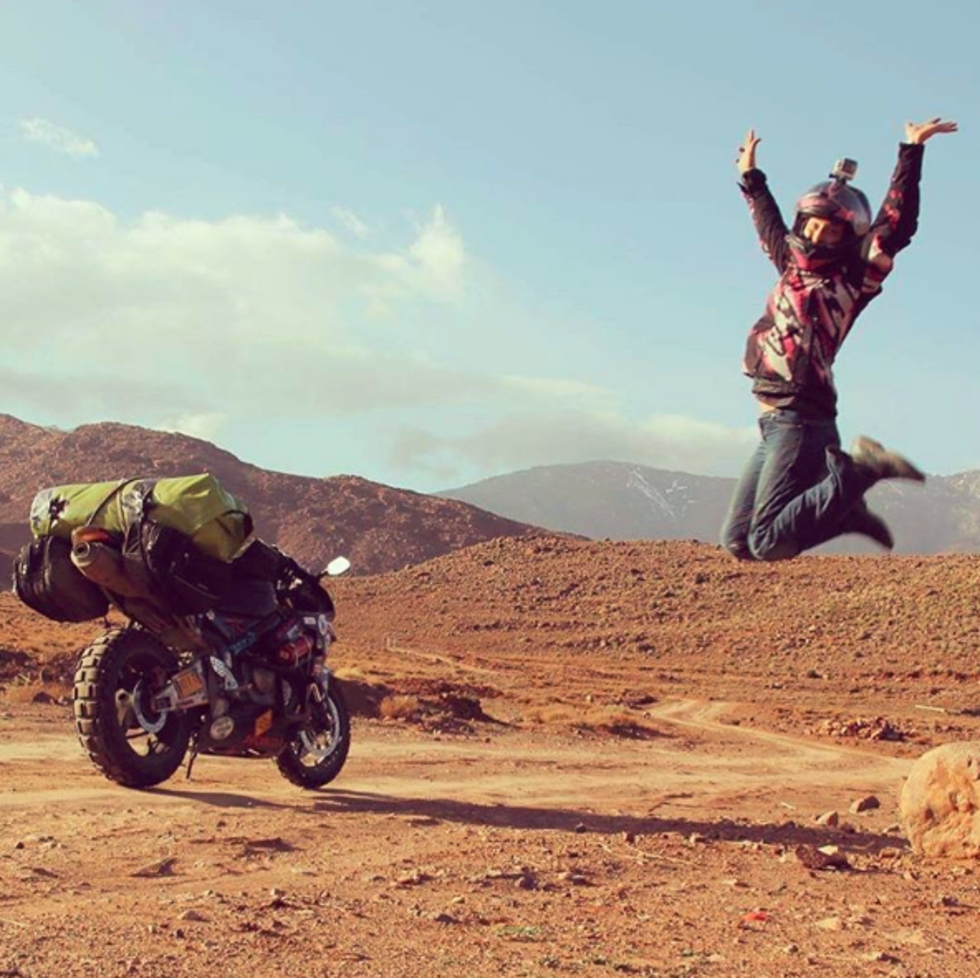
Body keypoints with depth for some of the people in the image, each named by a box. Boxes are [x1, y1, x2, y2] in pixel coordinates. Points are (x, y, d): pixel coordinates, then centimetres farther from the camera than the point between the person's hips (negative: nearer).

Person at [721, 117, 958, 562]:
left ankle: (857, 472, -5)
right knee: (737, 542, 6)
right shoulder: (792, 263, 17)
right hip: (775, 424, 8)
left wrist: (911, 153, -16)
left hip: (801, 422, -8)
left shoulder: (851, 280, -2)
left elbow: (895, 225, -14)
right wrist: (751, 177, 49)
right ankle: (843, 509, 16)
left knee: (767, 543, -19)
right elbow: (769, 224, 37)